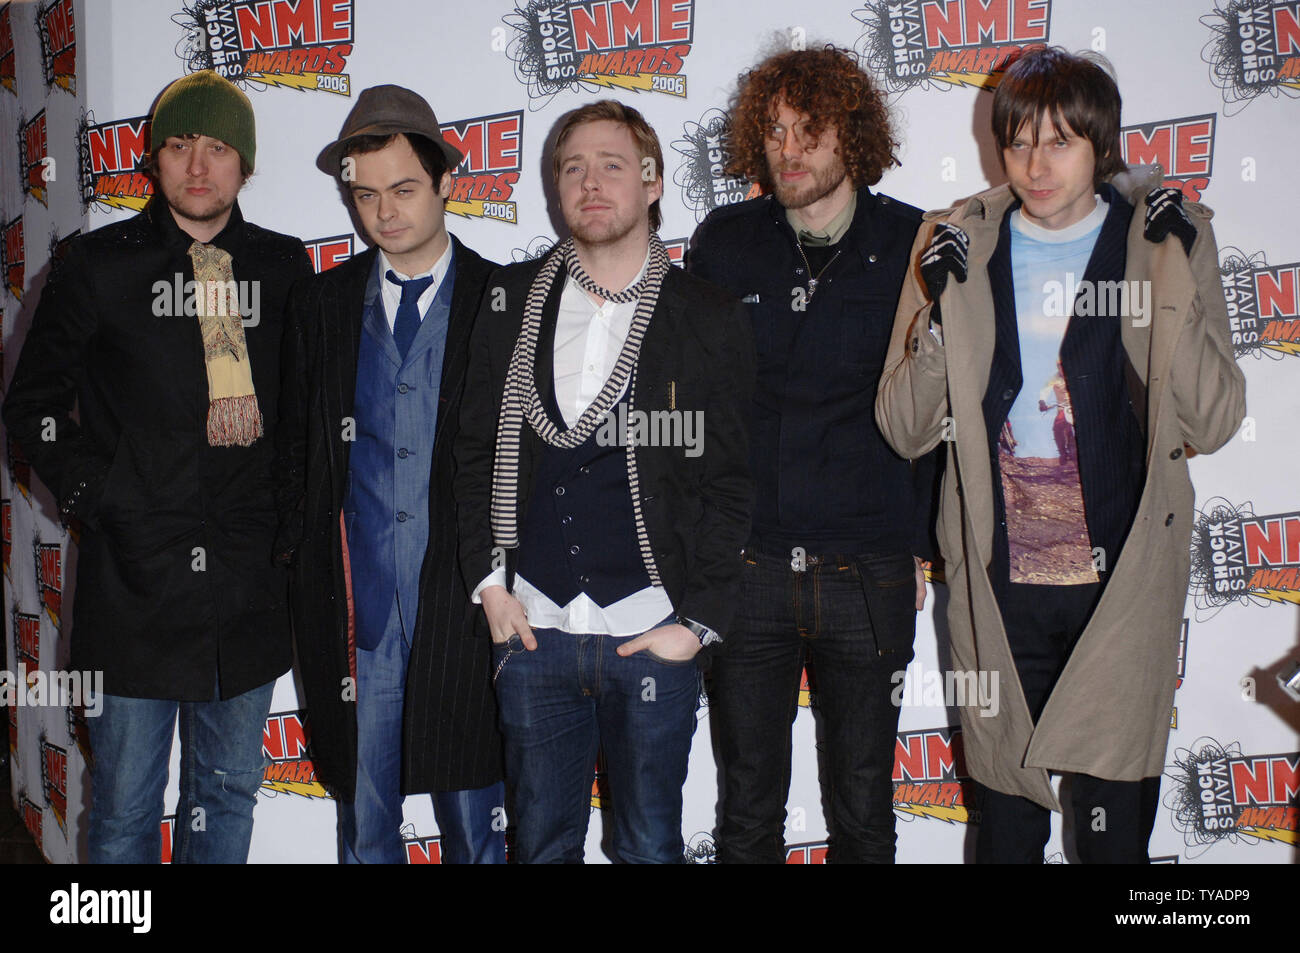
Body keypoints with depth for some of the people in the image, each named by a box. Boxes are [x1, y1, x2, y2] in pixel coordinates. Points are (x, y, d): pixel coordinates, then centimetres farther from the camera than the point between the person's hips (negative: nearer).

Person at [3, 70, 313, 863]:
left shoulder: (285, 268, 6)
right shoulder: (99, 265, 0)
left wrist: (288, 511, 4)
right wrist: (91, 492, -3)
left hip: (250, 582, 2)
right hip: (134, 579, -2)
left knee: (229, 795, 15)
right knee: (126, 805, 8)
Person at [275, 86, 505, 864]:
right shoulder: (319, 306, 9)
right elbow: (297, 451, 14)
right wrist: (304, 560, 7)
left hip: (466, 605, -2)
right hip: (354, 614, 2)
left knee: (475, 825, 7)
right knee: (363, 826, 12)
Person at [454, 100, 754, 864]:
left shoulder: (709, 320, -1)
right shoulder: (514, 300, 7)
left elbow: (730, 482, -1)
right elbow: (477, 449, 10)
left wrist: (698, 622, -6)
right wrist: (490, 580, 2)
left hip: (656, 636, -2)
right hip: (533, 630, 2)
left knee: (651, 844, 11)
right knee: (542, 842, 14)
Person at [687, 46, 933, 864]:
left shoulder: (914, 247, -1)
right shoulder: (722, 246, 4)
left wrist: (921, 545, 2)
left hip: (869, 578, -1)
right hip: (743, 569, 1)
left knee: (864, 814, 13)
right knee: (748, 812, 11)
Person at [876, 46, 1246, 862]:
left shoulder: (1168, 237, 1)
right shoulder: (959, 246, 3)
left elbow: (1213, 424, -3)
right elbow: (904, 431, 2)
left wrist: (1176, 286, -14)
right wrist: (936, 315, -13)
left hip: (1122, 585, -1)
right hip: (1000, 586, 1)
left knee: (1115, 827, 4)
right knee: (1006, 819, 12)